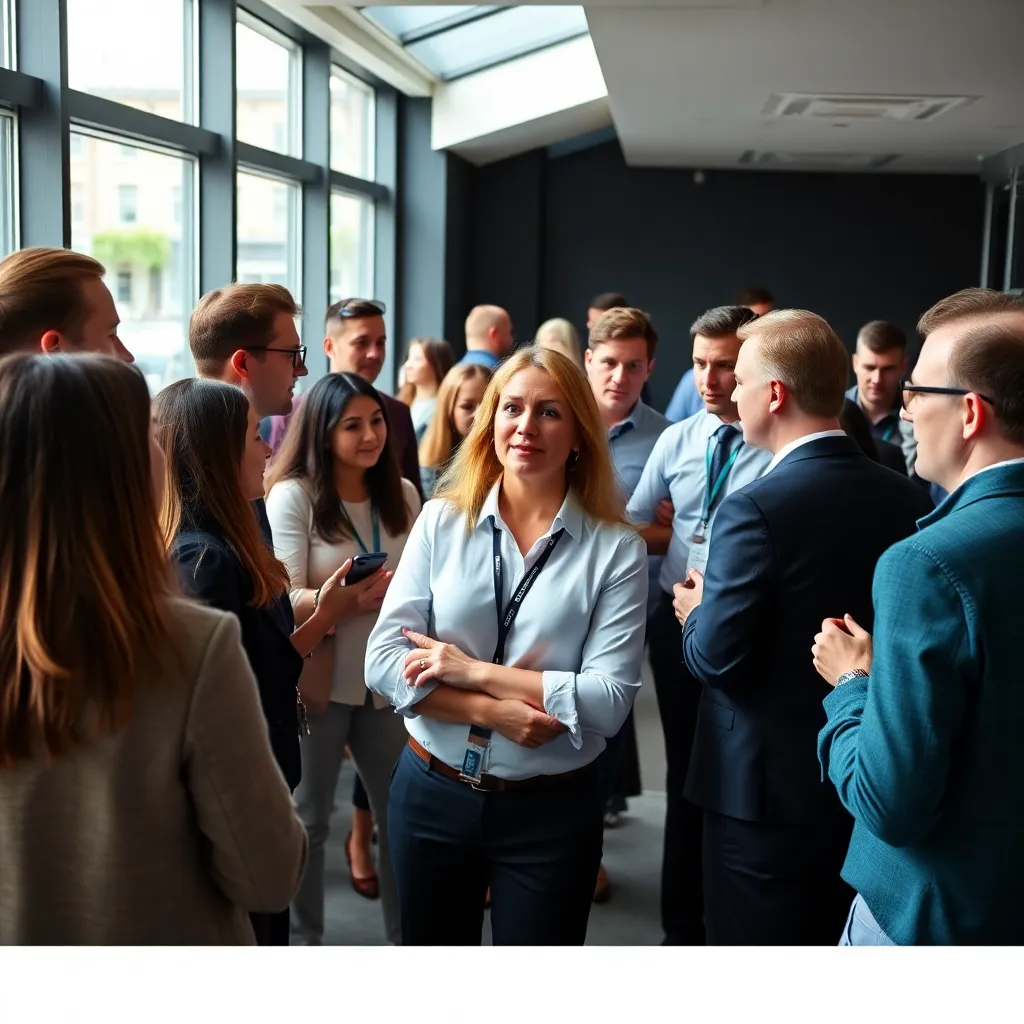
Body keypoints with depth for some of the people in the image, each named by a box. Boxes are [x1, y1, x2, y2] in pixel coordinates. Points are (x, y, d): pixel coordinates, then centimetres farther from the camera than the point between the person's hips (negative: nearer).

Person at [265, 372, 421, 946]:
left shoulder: (402, 495, 3)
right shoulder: (293, 496, -11)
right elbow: (285, 601, -17)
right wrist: (350, 597, -32)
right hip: (318, 682, -4)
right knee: (309, 820, 11)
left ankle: (406, 936, 29)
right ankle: (304, 939, 28)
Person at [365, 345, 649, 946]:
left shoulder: (616, 550, -7)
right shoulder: (441, 521, -2)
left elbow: (610, 700, -16)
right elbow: (385, 662, -8)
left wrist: (475, 671, -17)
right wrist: (496, 711, -18)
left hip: (551, 809, -2)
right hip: (432, 794, 2)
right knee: (429, 944, 19)